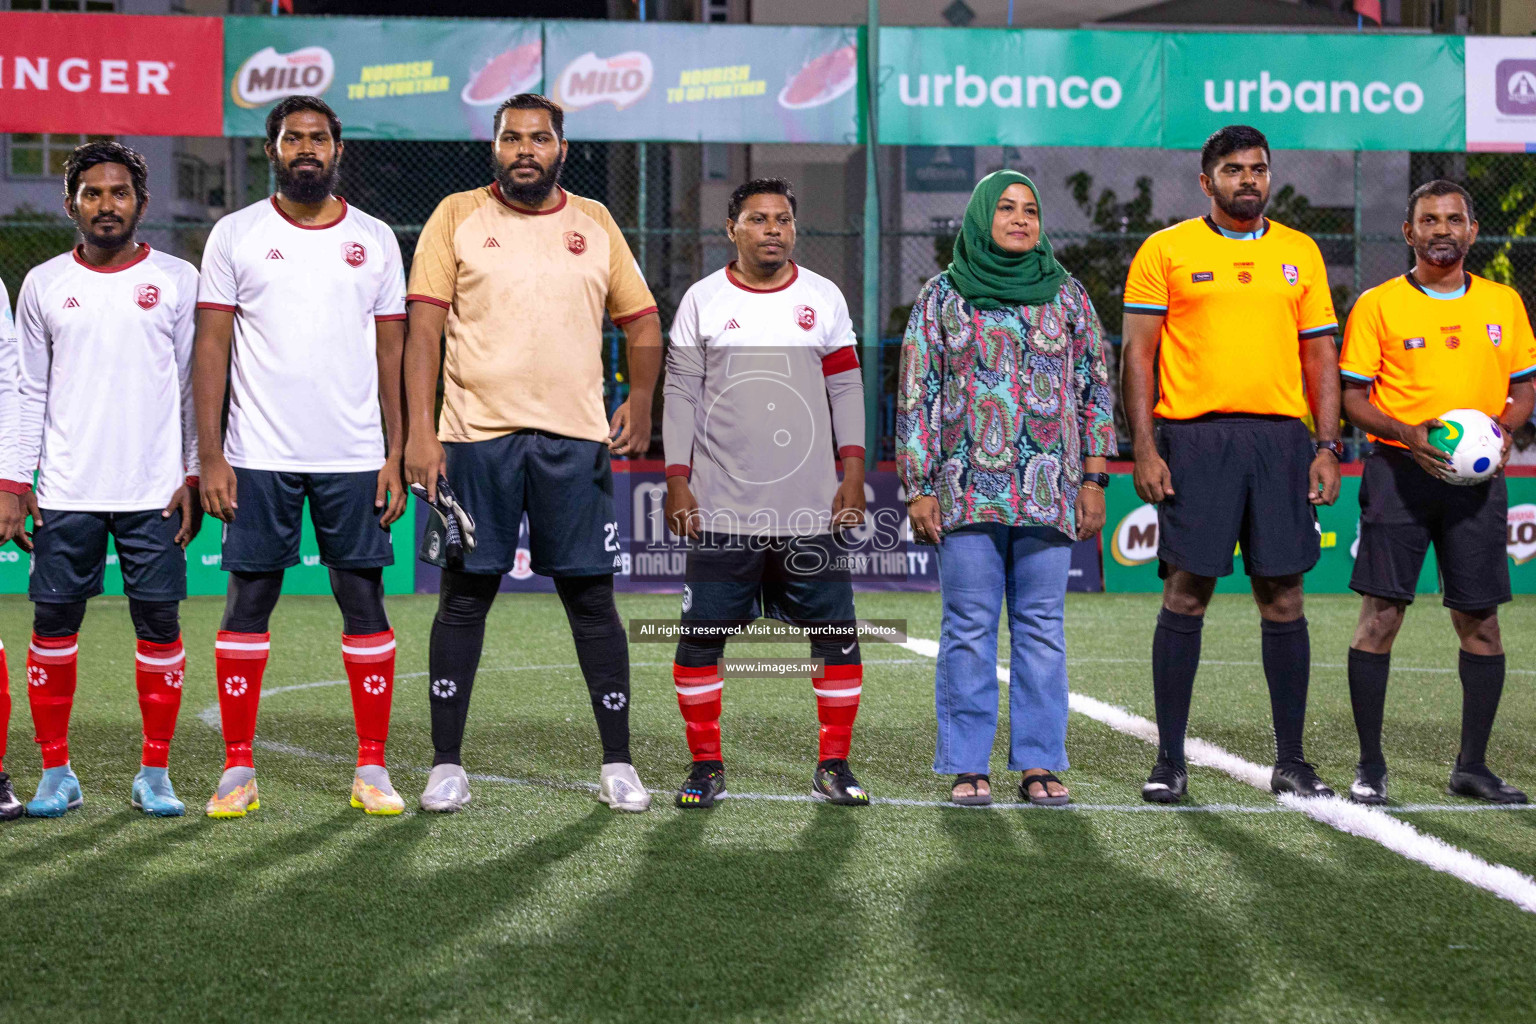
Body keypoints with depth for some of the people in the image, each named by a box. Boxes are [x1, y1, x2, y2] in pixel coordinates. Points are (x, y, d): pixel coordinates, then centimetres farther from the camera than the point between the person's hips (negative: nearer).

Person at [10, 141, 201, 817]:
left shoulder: (177, 280, 4)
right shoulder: (43, 284, 8)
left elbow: (195, 386, 7)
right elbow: (29, 392, 10)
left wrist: (193, 477, 1)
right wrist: (16, 482, 3)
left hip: (155, 493, -1)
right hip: (66, 494, 1)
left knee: (159, 627, -1)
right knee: (53, 624, 1)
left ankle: (155, 773, 10)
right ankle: (57, 773, 12)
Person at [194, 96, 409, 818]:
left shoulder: (375, 239, 8)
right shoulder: (235, 236, 4)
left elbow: (391, 355, 9)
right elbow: (211, 349, 2)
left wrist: (396, 456, 2)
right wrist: (210, 456, -6)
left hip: (354, 459, 1)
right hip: (259, 459, -1)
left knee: (364, 602, 1)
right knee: (247, 603, 1)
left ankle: (372, 769, 8)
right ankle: (238, 769, 8)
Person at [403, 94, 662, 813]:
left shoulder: (594, 222, 12)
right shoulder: (457, 216, 5)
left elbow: (640, 320, 19)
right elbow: (424, 328, -1)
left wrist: (640, 400, 5)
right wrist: (420, 430, -9)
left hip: (575, 438, 2)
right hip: (476, 434, -1)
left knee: (592, 596, 3)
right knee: (465, 597, 2)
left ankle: (617, 765, 11)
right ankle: (447, 765, 10)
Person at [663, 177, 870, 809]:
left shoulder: (824, 299, 8)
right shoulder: (703, 301, 5)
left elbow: (847, 390, 9)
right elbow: (681, 395, 5)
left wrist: (853, 475, 0)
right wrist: (677, 483, -2)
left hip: (812, 508, 1)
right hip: (721, 509, -1)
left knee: (836, 633, -1)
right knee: (702, 636, -2)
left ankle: (834, 767, 10)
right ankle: (706, 767, 10)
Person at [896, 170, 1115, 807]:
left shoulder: (1066, 294, 11)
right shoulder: (943, 297, 6)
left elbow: (1095, 386, 11)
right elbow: (916, 395, 4)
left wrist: (1093, 480, 5)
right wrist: (918, 490, -2)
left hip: (1048, 490, 2)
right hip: (966, 488, -1)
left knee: (1042, 625, 2)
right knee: (969, 626, -1)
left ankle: (1038, 763, 8)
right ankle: (967, 767, 4)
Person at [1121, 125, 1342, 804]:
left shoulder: (1300, 253, 13)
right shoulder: (1166, 251, 4)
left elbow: (1321, 357, 14)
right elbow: (1138, 353, 1)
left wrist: (1328, 449, 4)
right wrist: (1144, 449, -8)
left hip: (1281, 439, 3)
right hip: (1193, 437, -3)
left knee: (1283, 598, 3)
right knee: (1185, 596, -3)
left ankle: (1291, 760, 10)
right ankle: (1169, 760, 4)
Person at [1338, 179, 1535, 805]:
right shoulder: (1377, 305, 2)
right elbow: (1353, 397, 1)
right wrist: (1408, 434, -16)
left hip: (1477, 475, 3)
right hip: (1398, 470, -3)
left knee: (1480, 618, 3)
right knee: (1380, 612, -7)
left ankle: (1472, 765, 15)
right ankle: (1370, 765, 1)